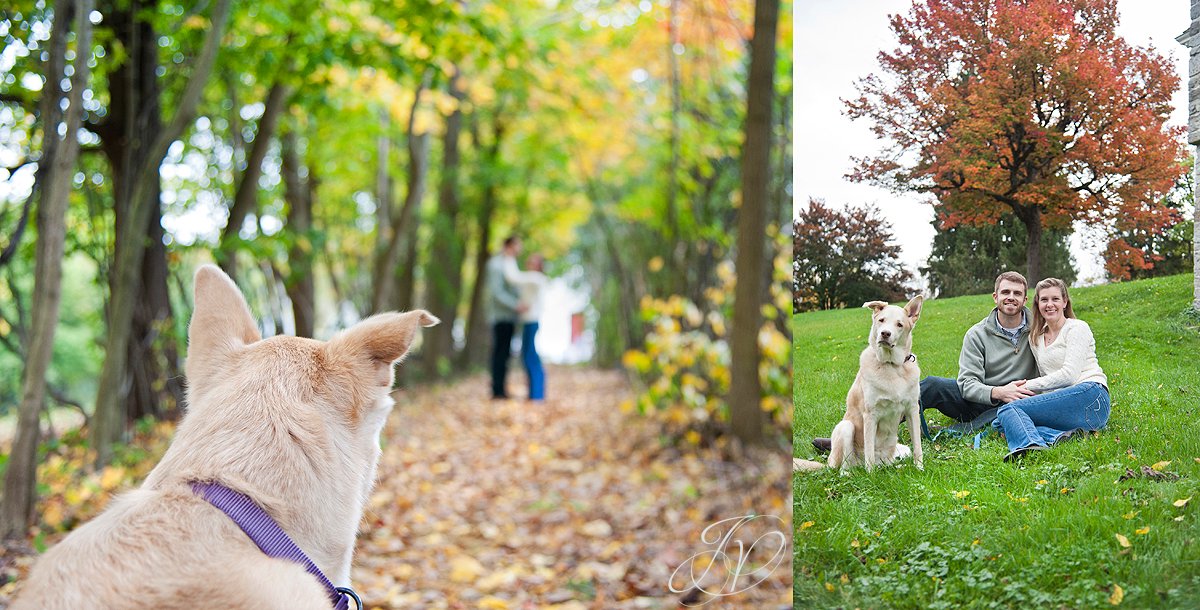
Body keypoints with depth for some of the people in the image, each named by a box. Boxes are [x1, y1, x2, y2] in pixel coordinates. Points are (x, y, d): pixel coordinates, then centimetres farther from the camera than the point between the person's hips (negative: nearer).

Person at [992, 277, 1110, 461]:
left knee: (1008, 410, -27)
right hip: (1061, 401, 7)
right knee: (1000, 422, -17)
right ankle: (1057, 436, -38)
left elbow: (1069, 375, -8)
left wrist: (1029, 386, -5)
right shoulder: (1035, 339, 24)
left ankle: (1028, 446, -59)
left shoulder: (1077, 328, 4)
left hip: (1090, 394, -7)